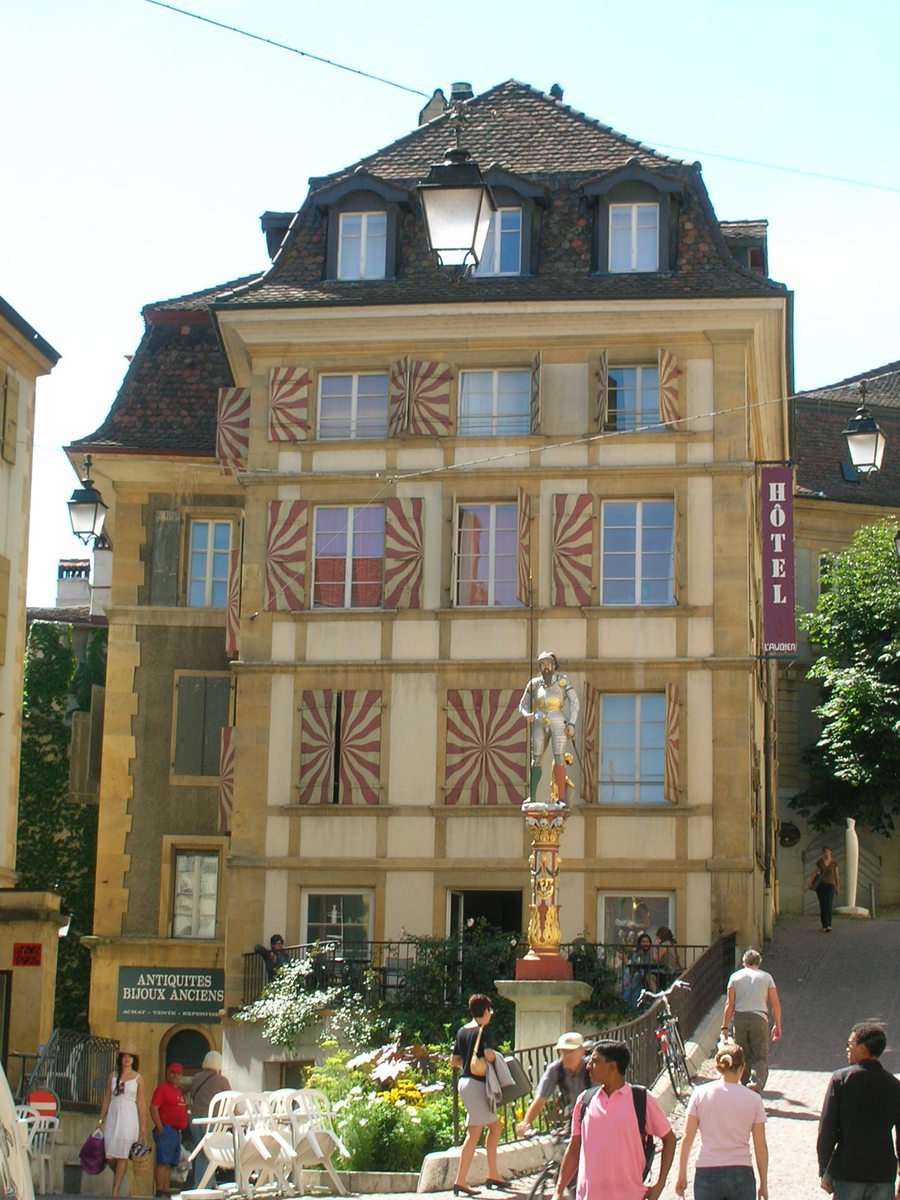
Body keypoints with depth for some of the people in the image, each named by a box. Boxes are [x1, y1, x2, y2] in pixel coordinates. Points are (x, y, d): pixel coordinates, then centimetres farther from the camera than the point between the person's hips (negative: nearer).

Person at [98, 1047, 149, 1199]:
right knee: (109, 1156, -4)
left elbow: (141, 1102, 3)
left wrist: (143, 1125, 0)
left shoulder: (137, 1078, 5)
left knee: (122, 1155, -5)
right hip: (113, 1116, 2)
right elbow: (107, 1098, 12)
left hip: (129, 1117, -2)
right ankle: (119, 1178, 23)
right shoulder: (113, 1076, 10)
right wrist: (101, 1119, 7)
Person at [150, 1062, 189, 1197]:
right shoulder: (163, 1088, -8)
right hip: (166, 1130, -9)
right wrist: (160, 1128, -19)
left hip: (176, 1131, 9)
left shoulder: (179, 1090, 20)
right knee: (163, 1162, -12)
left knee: (170, 1163, 10)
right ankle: (160, 1191, -14)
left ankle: (166, 1190, 13)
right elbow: (153, 1108, -16)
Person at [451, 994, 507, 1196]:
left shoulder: (462, 1031, 13)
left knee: (495, 1125, 18)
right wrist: (495, 1062, -5)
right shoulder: (484, 1031, -10)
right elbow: (489, 1054, -25)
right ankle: (460, 1181, -10)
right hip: (477, 1084, -9)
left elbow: (454, 1061, 16)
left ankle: (493, 1175, 19)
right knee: (474, 1133, -8)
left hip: (464, 1081, 9)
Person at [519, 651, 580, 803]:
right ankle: (532, 797, 8)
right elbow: (523, 705, 10)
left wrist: (571, 724, -11)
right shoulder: (534, 684, 4)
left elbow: (574, 702, -3)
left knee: (559, 758, -13)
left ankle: (561, 798, -14)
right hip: (540, 724, 3)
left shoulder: (562, 680, -4)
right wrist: (527, 715, -13)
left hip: (558, 723, -3)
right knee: (536, 760, 2)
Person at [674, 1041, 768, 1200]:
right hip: (741, 1174, 0)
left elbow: (687, 1138, 0)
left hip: (707, 1174, 0)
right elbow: (760, 1146, 2)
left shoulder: (700, 1094, -1)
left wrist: (682, 1175, 8)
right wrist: (764, 1183, 11)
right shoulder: (753, 1099, 0)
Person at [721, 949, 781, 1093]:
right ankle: (756, 1084, -24)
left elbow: (730, 1004, 3)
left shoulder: (736, 976, 9)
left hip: (739, 1018, 1)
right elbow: (775, 1004, 5)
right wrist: (777, 1026, 12)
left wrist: (725, 1027, 6)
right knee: (761, 1057, -1)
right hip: (759, 1018, -1)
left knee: (745, 1057, 13)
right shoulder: (766, 977, 9)